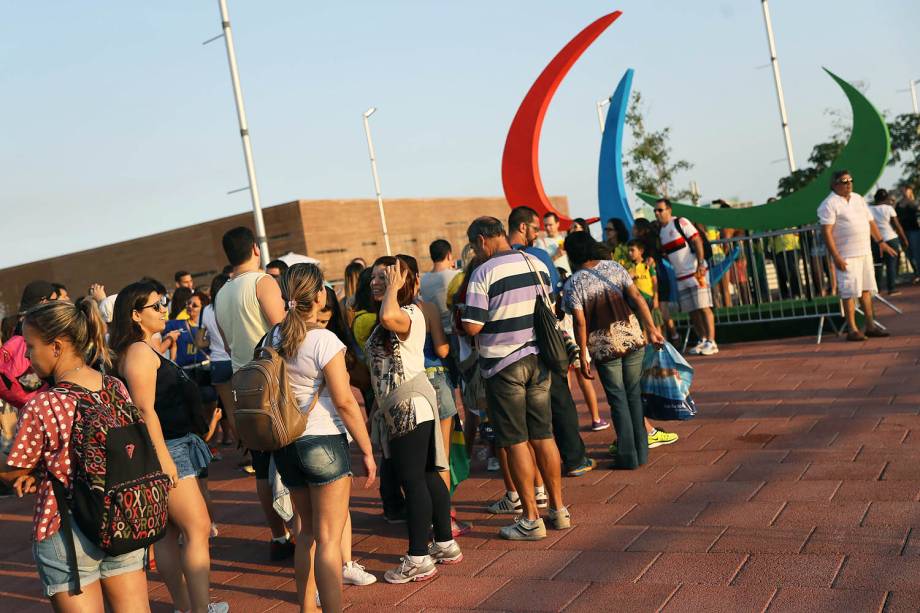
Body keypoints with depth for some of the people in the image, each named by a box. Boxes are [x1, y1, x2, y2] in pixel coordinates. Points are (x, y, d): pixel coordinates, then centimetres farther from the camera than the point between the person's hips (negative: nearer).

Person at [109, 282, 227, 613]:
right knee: (198, 530, -8)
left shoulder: (146, 349, 15)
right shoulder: (140, 351, -15)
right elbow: (145, 409, -21)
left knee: (169, 531, 13)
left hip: (174, 446, 10)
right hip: (166, 448, -10)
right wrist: (163, 457, -23)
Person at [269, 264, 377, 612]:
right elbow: (344, 402, -15)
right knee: (329, 537, 0)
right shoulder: (323, 340, -16)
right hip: (323, 442, -7)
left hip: (286, 444, 7)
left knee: (308, 530, 20)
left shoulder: (275, 338, 4)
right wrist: (367, 451, -8)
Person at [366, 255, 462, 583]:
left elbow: (388, 316, -39)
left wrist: (393, 287, -23)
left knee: (412, 480, -6)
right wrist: (381, 405, 23)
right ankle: (445, 544, 24)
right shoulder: (386, 321, 16)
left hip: (411, 408, -10)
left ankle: (418, 559, 0)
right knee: (426, 476, 14)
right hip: (398, 409, 10)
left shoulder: (410, 313, -15)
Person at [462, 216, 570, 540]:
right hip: (538, 358, 6)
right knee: (543, 436, 13)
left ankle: (531, 519, 7)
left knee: (516, 441, 2)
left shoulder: (484, 273, -13)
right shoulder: (538, 265, 6)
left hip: (503, 364, -6)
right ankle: (558, 509, 21)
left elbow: (472, 326, -17)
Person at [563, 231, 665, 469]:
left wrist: (583, 357, -6)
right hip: (632, 338, 3)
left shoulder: (573, 283, -8)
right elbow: (637, 298, -3)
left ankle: (628, 456, 10)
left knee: (618, 400, 8)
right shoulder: (614, 267, 2)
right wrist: (652, 330, 1)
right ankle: (641, 452, 20)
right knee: (634, 394, 15)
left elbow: (580, 323, -12)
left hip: (604, 347, -3)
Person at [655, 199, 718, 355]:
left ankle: (711, 342, -7)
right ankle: (702, 340, 15)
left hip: (696, 272, -7)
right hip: (681, 277, 7)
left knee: (703, 307, -8)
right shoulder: (660, 232, 14)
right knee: (691, 311, 7)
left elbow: (697, 241, -12)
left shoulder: (680, 222, -7)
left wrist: (700, 264, -21)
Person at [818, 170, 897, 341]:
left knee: (866, 289, 11)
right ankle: (852, 330, -2)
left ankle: (870, 326, 18)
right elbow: (826, 232, -15)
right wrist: (835, 256, -20)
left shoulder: (858, 199, 16)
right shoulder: (829, 204, -9)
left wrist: (880, 241, 16)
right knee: (850, 291, -7)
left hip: (865, 252, 7)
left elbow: (870, 221, 22)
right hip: (847, 256, -7)